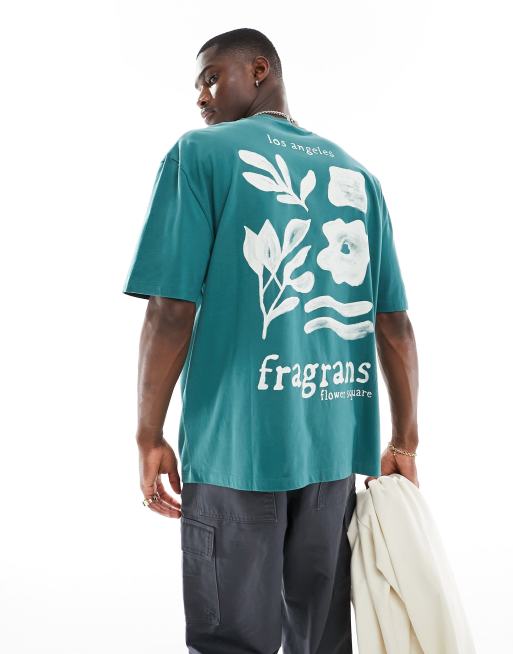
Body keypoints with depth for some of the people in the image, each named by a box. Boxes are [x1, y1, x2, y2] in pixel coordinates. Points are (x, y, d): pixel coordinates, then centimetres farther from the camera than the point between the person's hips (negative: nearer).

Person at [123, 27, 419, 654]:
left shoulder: (200, 153, -2)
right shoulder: (356, 173, 11)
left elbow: (171, 312, -11)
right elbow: (396, 325, 7)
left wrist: (149, 436, -1)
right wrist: (404, 443, 13)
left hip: (235, 444, -4)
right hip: (336, 446, 5)